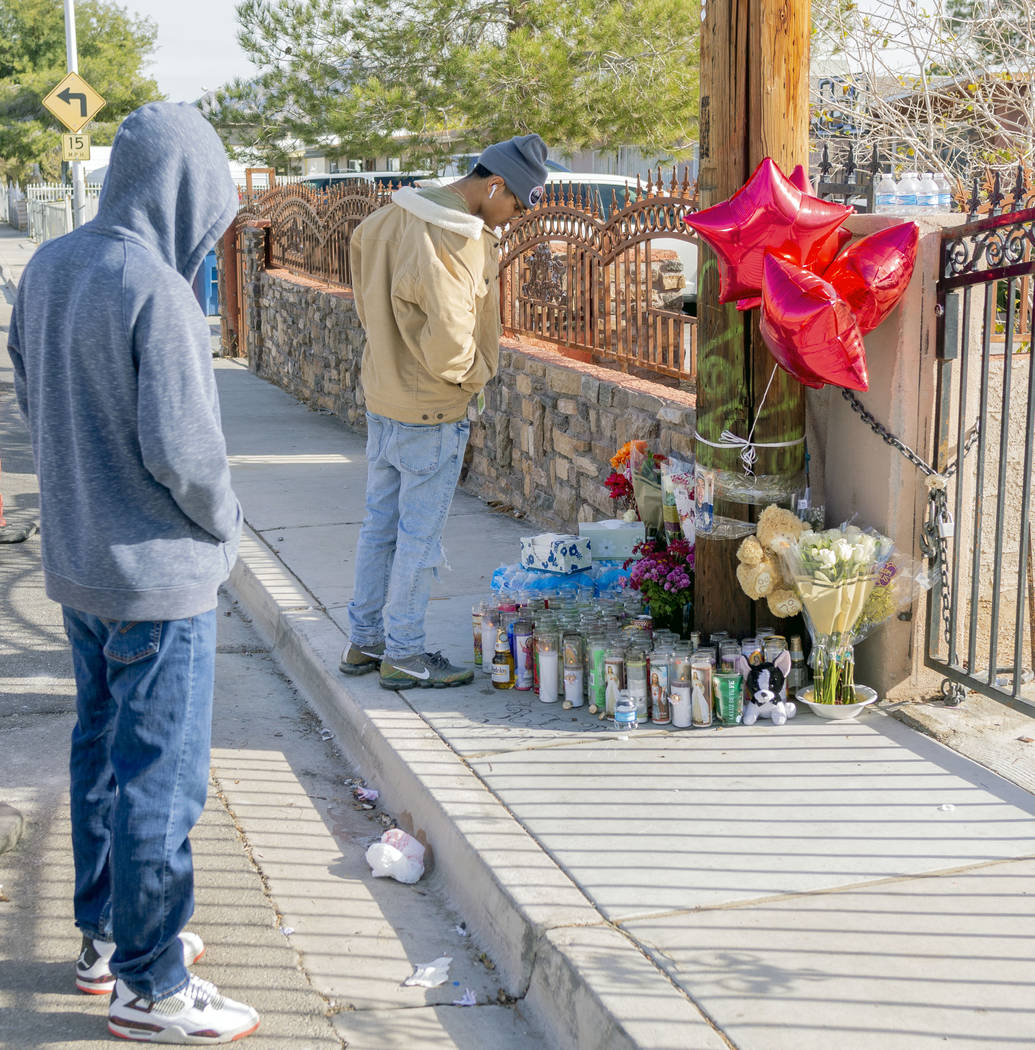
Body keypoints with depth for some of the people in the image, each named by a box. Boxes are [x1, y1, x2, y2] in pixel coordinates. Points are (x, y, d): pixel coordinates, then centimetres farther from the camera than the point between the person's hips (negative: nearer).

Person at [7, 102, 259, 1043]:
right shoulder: (156, 292, -22)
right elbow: (181, 446, -23)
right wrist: (224, 522, -5)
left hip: (76, 563, 9)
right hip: (158, 576, -9)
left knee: (102, 753, 20)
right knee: (160, 779, 2)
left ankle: (106, 939, 35)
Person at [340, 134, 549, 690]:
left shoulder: (396, 214, 6)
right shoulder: (457, 242, -22)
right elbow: (448, 340, -27)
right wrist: (473, 372, -8)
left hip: (380, 394, 9)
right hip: (430, 412, -9)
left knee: (380, 520, 16)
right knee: (420, 534, 2)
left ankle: (363, 641, 26)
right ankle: (404, 655, 11)